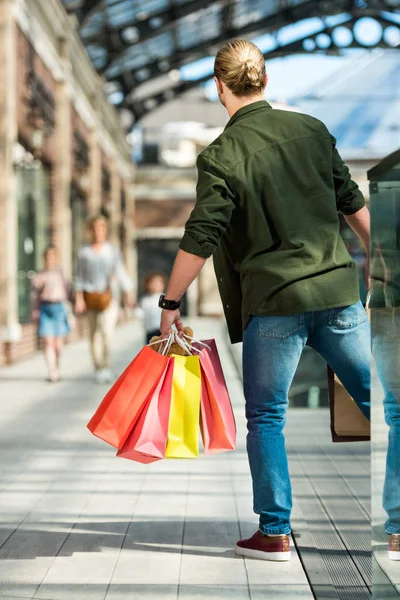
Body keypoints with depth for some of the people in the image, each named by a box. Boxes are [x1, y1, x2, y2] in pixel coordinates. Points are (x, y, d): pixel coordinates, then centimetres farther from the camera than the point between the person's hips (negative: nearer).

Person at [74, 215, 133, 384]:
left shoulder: (113, 251, 4)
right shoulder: (84, 252, 6)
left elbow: (121, 273, 3)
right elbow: (80, 277, 8)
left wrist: (129, 294, -4)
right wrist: (79, 299, 1)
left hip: (109, 296, -2)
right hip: (91, 297, 2)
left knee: (106, 331, -17)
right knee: (94, 335, 5)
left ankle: (106, 368, -11)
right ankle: (99, 369, 14)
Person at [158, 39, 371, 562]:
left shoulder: (221, 156, -8)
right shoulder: (311, 129, 5)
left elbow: (199, 240, -11)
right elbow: (353, 204, 12)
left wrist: (170, 304, -1)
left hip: (274, 302, -4)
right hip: (338, 288, 4)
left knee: (266, 417, 9)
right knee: (375, 398, 13)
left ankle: (275, 532, 12)